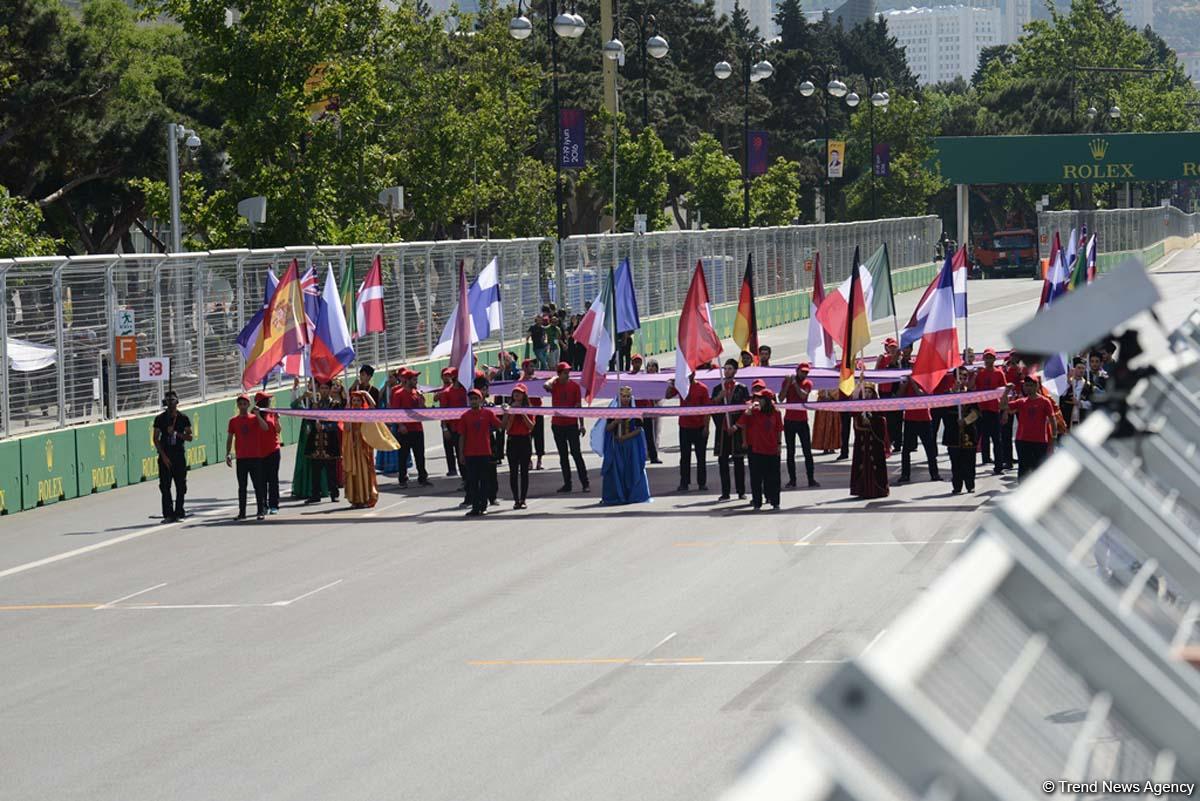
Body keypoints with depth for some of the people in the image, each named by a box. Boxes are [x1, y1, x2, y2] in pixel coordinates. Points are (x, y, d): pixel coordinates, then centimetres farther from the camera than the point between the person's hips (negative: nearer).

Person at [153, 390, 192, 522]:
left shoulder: (183, 418, 6)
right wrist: (163, 456, -7)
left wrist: (177, 434, -12)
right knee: (165, 486, -5)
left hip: (179, 455, 1)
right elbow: (155, 438, 3)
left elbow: (189, 437, 6)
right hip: (165, 456, -1)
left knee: (180, 486, 1)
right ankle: (168, 514, -4)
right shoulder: (160, 418, 5)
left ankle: (179, 512, 7)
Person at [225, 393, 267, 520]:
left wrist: (257, 414, -26)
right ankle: (242, 512, 8)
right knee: (242, 486, 4)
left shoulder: (254, 418, 1)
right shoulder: (233, 421, 7)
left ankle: (261, 511, 2)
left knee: (258, 485, -1)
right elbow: (229, 438, 9)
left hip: (255, 457, -2)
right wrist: (228, 454, -1)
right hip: (241, 458, 2)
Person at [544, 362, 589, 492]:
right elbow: (546, 385, -27)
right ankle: (567, 484, 11)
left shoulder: (574, 386, -1)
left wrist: (582, 425, -1)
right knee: (563, 455, 7)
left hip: (572, 424, -1)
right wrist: (554, 379, -8)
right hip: (557, 424, 1)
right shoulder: (554, 385, -1)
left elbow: (578, 406, 1)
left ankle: (585, 483, -2)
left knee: (576, 453, -4)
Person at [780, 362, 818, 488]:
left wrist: (795, 383, -13)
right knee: (790, 452, 2)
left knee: (807, 451, -3)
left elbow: (803, 395, -16)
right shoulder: (787, 381, 5)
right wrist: (788, 383, -13)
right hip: (789, 420, 1)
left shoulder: (807, 383, 3)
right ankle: (792, 480, 4)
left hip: (802, 420, -1)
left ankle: (811, 479, -2)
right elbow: (781, 398, -7)